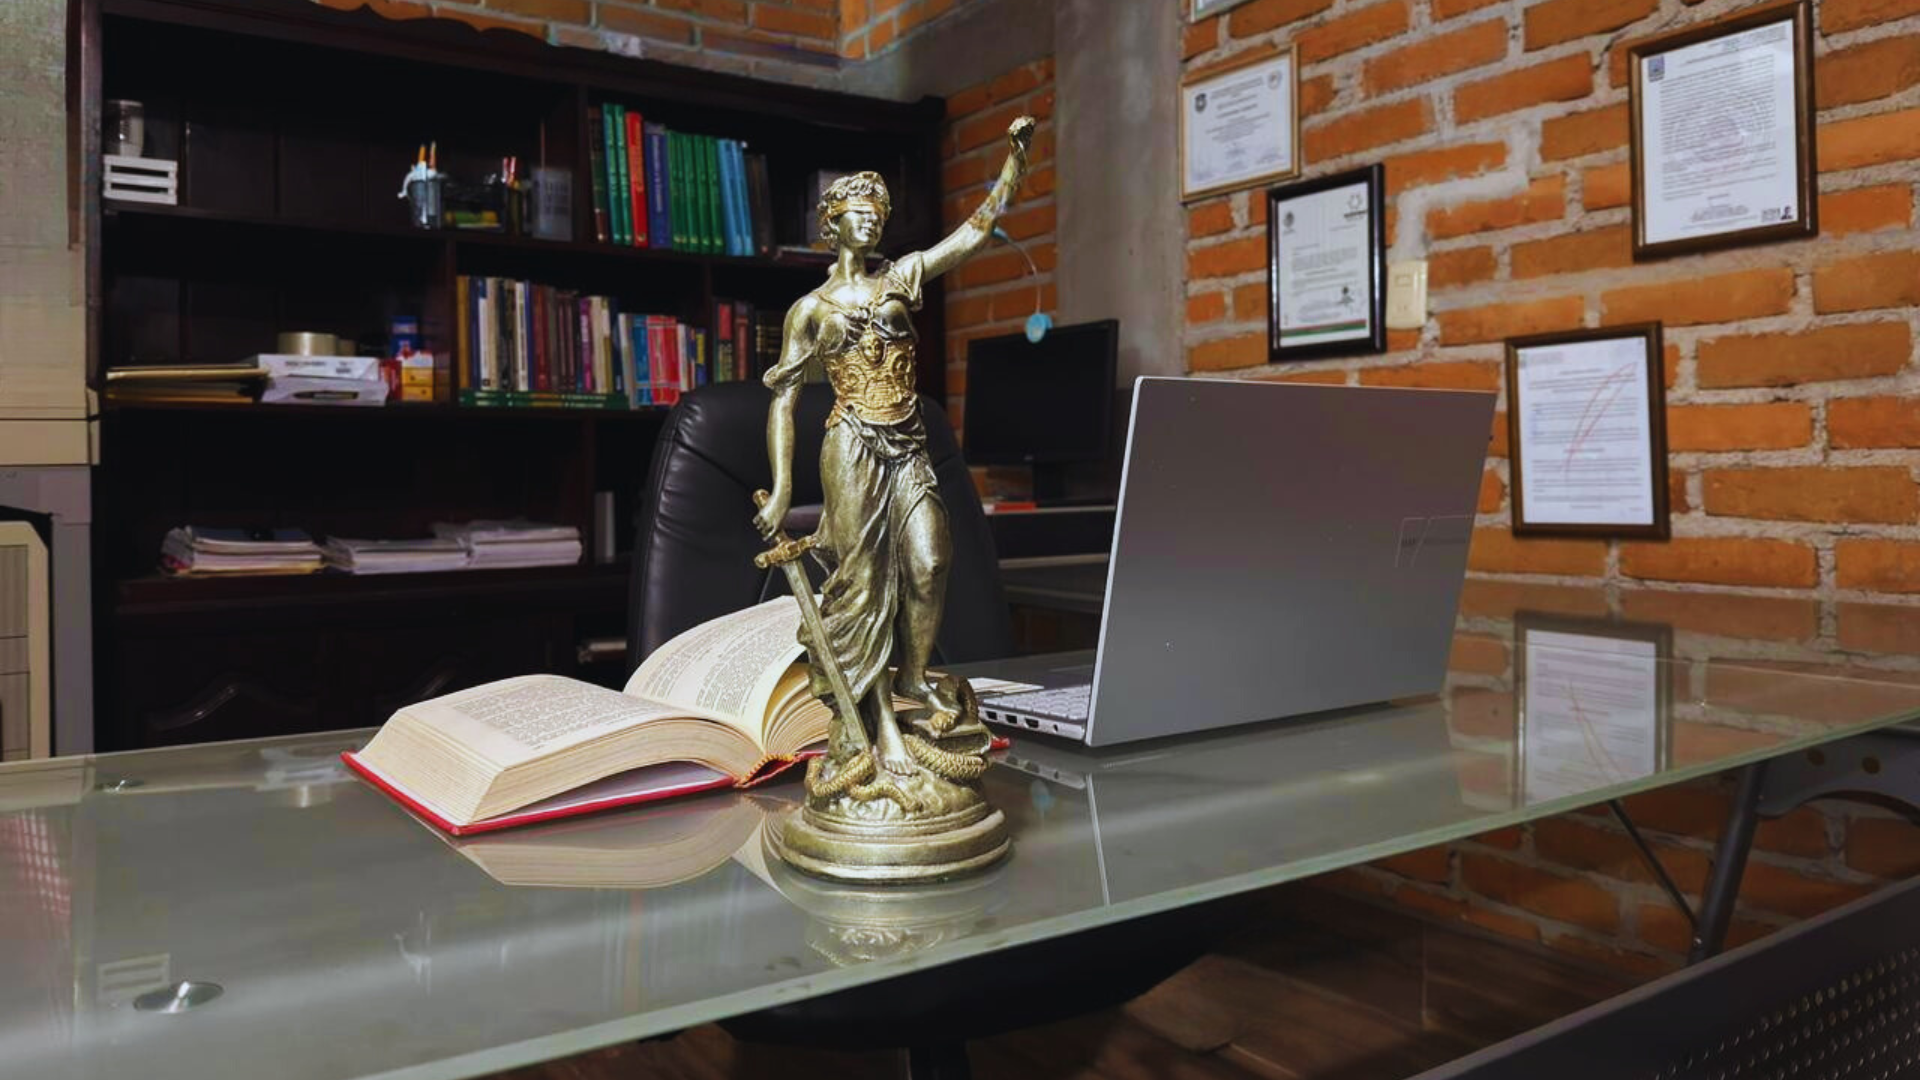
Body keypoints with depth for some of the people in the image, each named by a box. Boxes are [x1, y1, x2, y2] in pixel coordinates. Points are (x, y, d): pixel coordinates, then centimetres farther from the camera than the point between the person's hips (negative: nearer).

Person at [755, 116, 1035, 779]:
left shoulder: (902, 278, 12)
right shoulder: (811, 309, 6)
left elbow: (979, 228, 9)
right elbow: (782, 395, 4)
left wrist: (1015, 157, 2)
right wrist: (781, 488, -4)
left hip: (909, 446, 3)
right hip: (854, 447, -3)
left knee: (928, 564, -10)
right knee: (864, 578, -3)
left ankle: (913, 675, 14)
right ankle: (878, 714, 5)